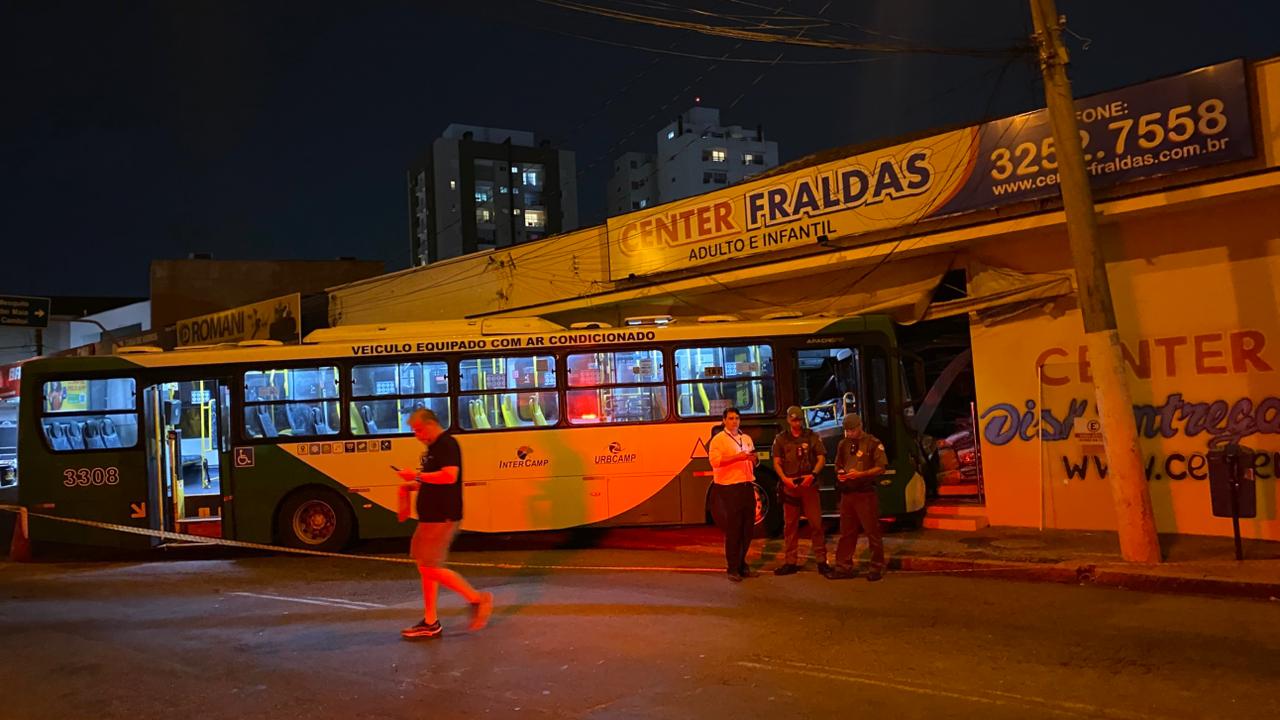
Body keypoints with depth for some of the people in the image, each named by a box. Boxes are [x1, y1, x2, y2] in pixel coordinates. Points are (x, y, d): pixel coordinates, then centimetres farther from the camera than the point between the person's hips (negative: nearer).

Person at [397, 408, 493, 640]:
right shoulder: (433, 447, 16)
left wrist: (418, 476, -22)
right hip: (431, 516, 10)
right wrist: (414, 485, 10)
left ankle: (477, 598, 1)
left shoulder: (447, 444, -14)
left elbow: (450, 475, -29)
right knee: (426, 567, 11)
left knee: (431, 568, -9)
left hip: (442, 517, -10)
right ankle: (430, 623, 18)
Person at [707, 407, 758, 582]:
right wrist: (737, 457, -22)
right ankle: (732, 569, 2)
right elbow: (714, 461, -16)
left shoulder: (747, 439, 17)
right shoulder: (718, 439, -4)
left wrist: (753, 459, -1)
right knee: (733, 530, -4)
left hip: (747, 487, 7)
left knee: (748, 528, 9)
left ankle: (741, 564, 20)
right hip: (729, 489, -6)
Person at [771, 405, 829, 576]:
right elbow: (776, 463, 6)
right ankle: (790, 562, 10)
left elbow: (821, 459, 4)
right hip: (789, 485, 1)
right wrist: (785, 479, -11)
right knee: (790, 524, 4)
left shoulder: (812, 437, 7)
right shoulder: (781, 439, 9)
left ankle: (821, 560, 4)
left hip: (809, 485, -1)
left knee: (816, 522, -2)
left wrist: (812, 475, -13)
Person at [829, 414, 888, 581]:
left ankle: (877, 567, 9)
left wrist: (860, 474, -19)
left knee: (872, 531, 0)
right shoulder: (843, 444, 14)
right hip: (847, 493, 6)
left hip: (866, 493, -5)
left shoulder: (873, 443, -4)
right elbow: (838, 465, 24)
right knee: (846, 532, 9)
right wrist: (840, 474, 1)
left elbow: (881, 468, -8)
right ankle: (843, 567, 14)